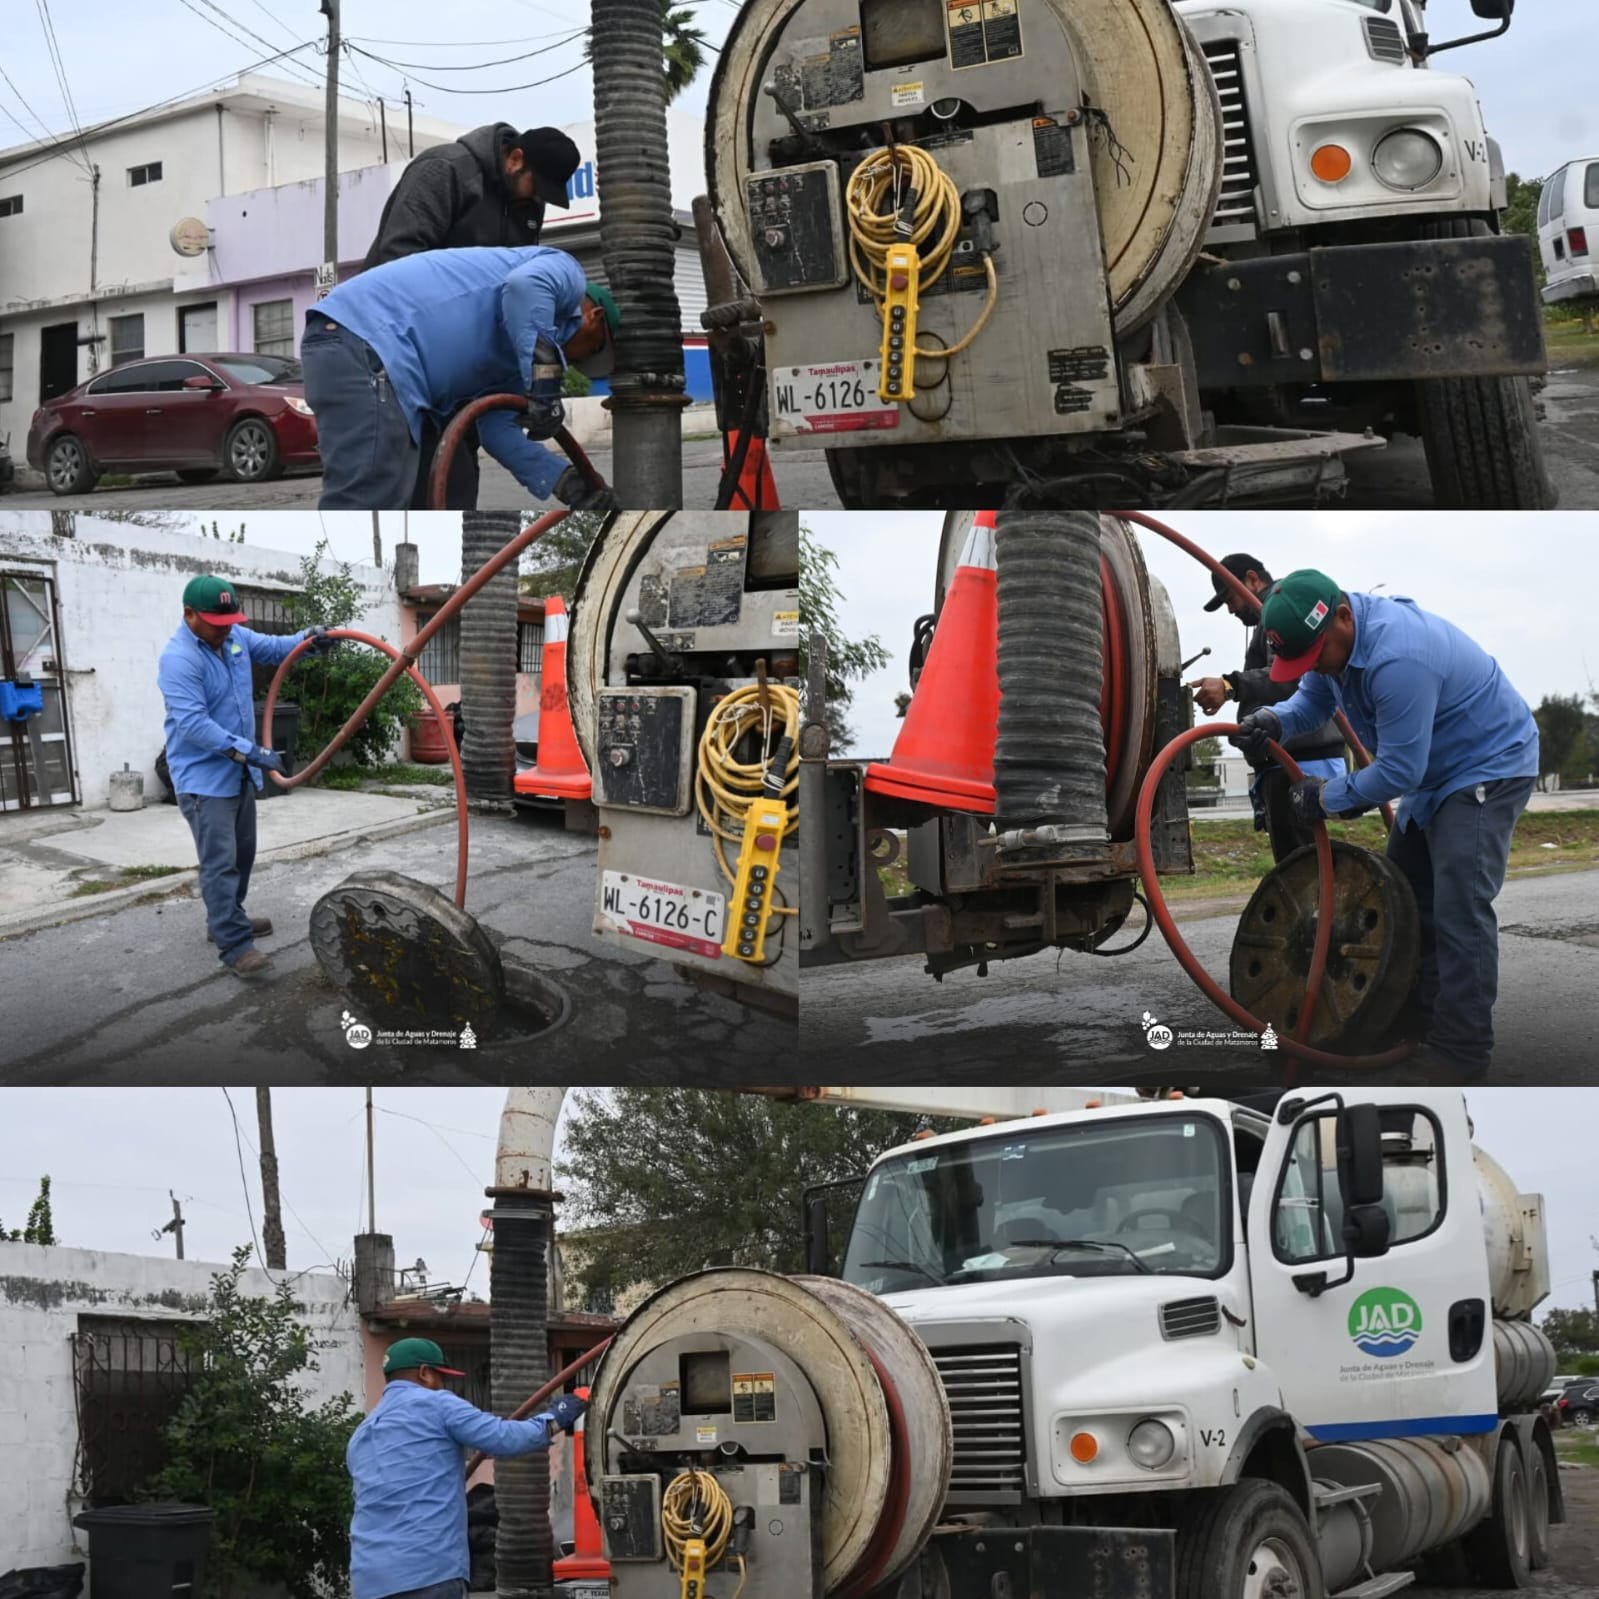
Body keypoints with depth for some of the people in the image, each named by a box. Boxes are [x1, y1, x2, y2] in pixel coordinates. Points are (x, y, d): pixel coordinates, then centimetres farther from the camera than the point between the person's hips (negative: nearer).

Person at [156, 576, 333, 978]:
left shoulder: (234, 636, 2)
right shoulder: (179, 659, -24)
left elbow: (272, 648, 18)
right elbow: (193, 724, -30)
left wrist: (307, 638, -5)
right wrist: (251, 751, -33)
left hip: (239, 771, 9)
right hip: (204, 777, -9)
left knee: (242, 854, 20)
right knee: (220, 863, -11)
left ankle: (225, 920, 35)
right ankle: (234, 944, -12)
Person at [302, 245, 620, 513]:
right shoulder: (566, 273, 7)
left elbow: (495, 426, 22)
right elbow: (526, 286, -18)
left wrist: (567, 482, 14)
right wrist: (545, 384, -15)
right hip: (366, 337, -10)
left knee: (382, 506, 15)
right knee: (363, 506, -14)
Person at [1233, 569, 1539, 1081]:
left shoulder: (1397, 657, -36)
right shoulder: (1332, 637, -7)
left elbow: (1398, 771, -30)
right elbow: (1313, 700, 7)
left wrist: (1327, 797, -17)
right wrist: (1274, 720, -15)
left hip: (1488, 767, -10)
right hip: (1433, 771, 10)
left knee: (1459, 905, -19)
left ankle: (1462, 1051, -18)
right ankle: (1420, 1023, 22)